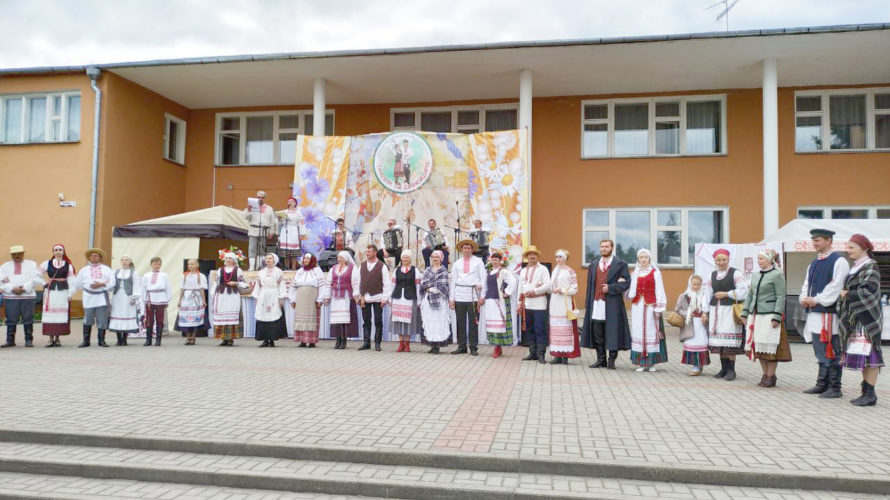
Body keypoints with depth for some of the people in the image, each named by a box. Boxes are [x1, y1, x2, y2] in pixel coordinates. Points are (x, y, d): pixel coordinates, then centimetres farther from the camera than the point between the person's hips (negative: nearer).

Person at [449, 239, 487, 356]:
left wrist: (482, 296, -4)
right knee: (460, 323, 5)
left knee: (473, 323, 0)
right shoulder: (457, 263, 13)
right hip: (459, 295, 2)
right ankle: (462, 347, 12)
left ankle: (473, 347, 6)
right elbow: (453, 280, 12)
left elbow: (483, 279, 5)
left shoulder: (478, 261, 8)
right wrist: (451, 298, 5)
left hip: (473, 295, -2)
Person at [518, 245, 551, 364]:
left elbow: (547, 285, -8)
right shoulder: (523, 271, 19)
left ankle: (541, 354, -6)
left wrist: (534, 291, -15)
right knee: (529, 330, 8)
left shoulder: (543, 269, 2)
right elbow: (520, 287, 19)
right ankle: (533, 353, 15)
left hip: (539, 304, -6)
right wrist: (520, 302, 13)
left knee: (540, 330, -8)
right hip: (527, 304, 6)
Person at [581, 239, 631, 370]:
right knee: (597, 333, 6)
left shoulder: (621, 264, 3)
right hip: (596, 304, 4)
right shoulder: (593, 264, 16)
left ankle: (612, 361, 8)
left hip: (612, 304, -4)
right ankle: (601, 360, 15)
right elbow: (589, 285, 14)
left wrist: (610, 288, -15)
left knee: (612, 333, -1)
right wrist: (588, 303, 7)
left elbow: (626, 282, -4)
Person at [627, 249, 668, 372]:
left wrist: (658, 309, -6)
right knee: (638, 332, 1)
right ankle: (642, 362, 7)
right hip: (637, 306, 4)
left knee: (651, 331, -3)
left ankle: (652, 362, 6)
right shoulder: (635, 273, 14)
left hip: (650, 306, -3)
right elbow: (631, 290, 15)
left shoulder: (655, 272, 2)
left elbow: (659, 291, -1)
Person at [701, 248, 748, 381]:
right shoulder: (712, 275, 14)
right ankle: (724, 369, 12)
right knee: (719, 340, 4)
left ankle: (731, 370, 1)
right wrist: (705, 312, 13)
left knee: (730, 340, -7)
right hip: (716, 310, 5)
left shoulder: (735, 273, -1)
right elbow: (708, 294, 16)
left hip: (730, 310, -5)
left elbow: (743, 291, -8)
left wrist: (726, 294, -9)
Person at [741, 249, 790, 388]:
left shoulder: (777, 275, -5)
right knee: (758, 346, 8)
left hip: (769, 315, -7)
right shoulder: (755, 275, 15)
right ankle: (765, 375, 18)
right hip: (755, 315, 7)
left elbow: (781, 297, -9)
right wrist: (745, 313, 13)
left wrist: (776, 317, -15)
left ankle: (771, 376, 6)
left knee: (770, 346, -3)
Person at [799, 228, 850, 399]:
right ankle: (822, 384, 23)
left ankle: (835, 388, 4)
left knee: (831, 353, -3)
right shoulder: (814, 263, 18)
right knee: (820, 353, 14)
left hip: (829, 313, -8)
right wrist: (804, 298, 0)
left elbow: (836, 287, -15)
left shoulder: (838, 261, -8)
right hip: (814, 314, 8)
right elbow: (807, 284, 19)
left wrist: (817, 300, -15)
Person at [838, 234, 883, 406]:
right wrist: (845, 294, 5)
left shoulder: (871, 266, -9)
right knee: (862, 357, 10)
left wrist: (848, 295, -11)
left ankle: (870, 394, -3)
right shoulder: (856, 267, 17)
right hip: (855, 319, 9)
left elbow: (869, 291, -20)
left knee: (868, 355, -7)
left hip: (866, 319, -9)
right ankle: (866, 392, 16)